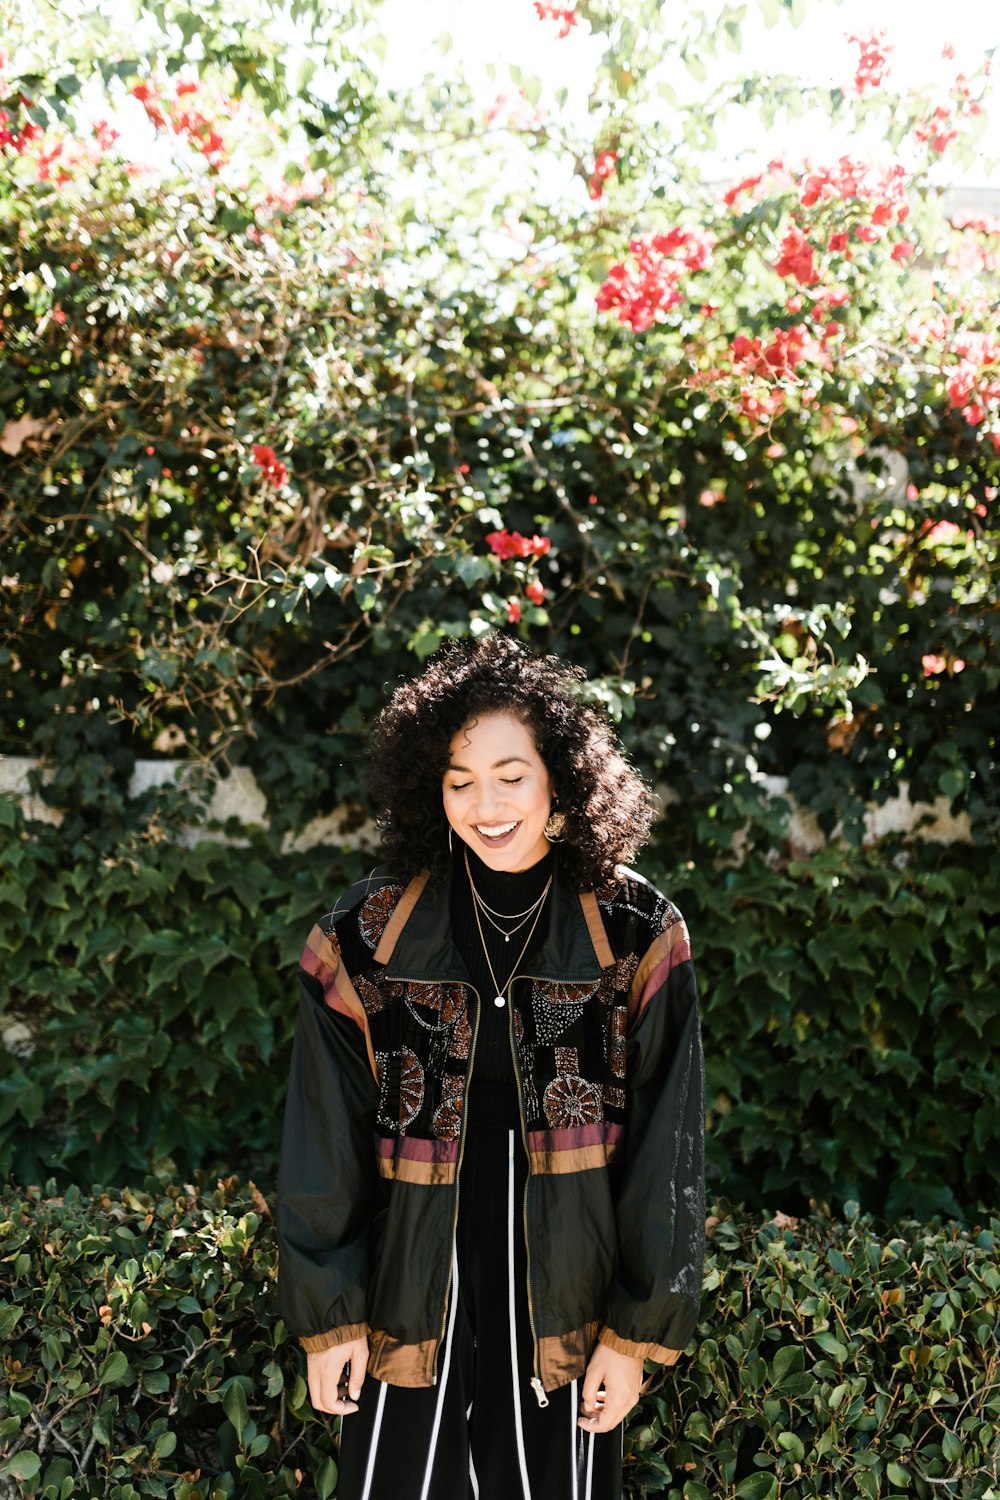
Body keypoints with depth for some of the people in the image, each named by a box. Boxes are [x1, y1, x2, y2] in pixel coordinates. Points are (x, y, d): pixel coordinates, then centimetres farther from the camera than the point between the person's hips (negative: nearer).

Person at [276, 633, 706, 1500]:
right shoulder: (368, 939, -5)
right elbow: (324, 1145, 0)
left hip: (565, 1313, 0)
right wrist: (328, 1316, 0)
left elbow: (665, 1150, -4)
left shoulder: (637, 938, -7)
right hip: (414, 1312, 0)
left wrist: (639, 1331, -4)